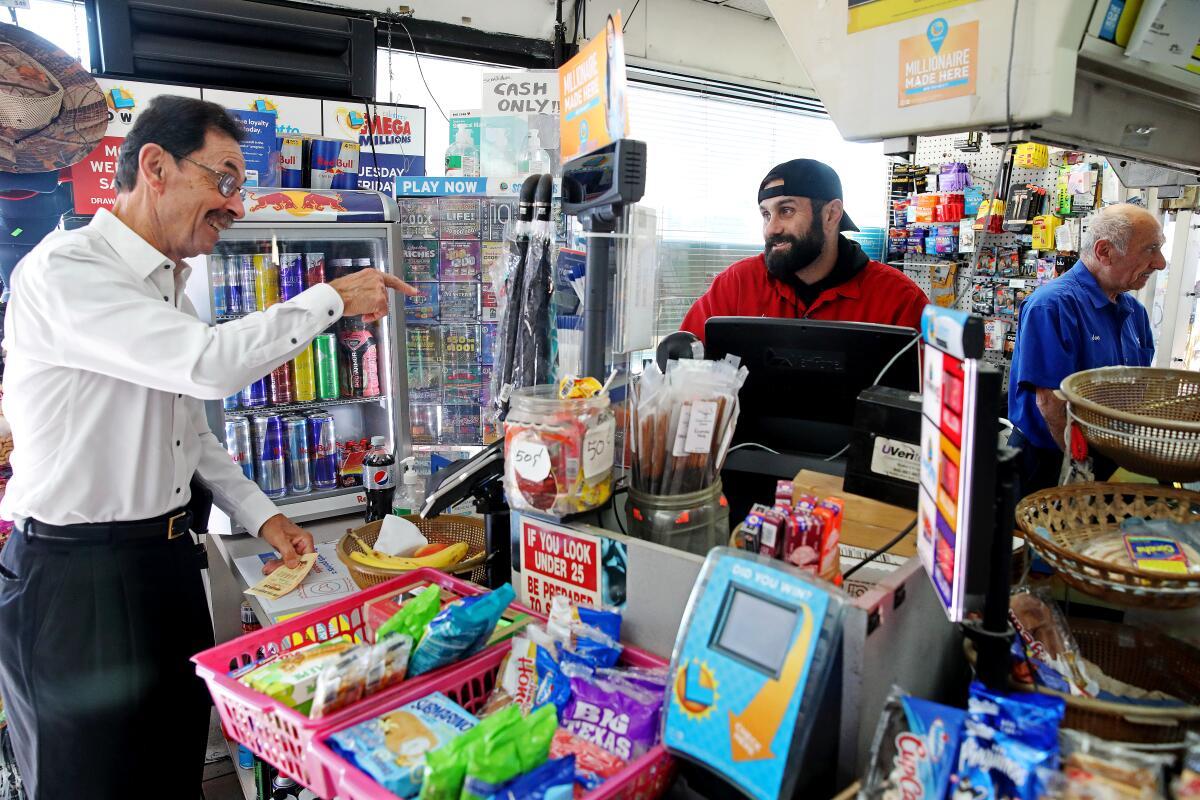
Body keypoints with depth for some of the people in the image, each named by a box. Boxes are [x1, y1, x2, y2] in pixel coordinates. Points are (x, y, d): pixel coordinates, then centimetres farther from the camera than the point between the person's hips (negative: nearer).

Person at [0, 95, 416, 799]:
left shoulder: (170, 288, 12)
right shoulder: (65, 271, -17)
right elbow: (210, 365, -31)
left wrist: (261, 515, 10)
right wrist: (333, 298, -19)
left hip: (168, 555, 8)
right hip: (73, 575, -8)